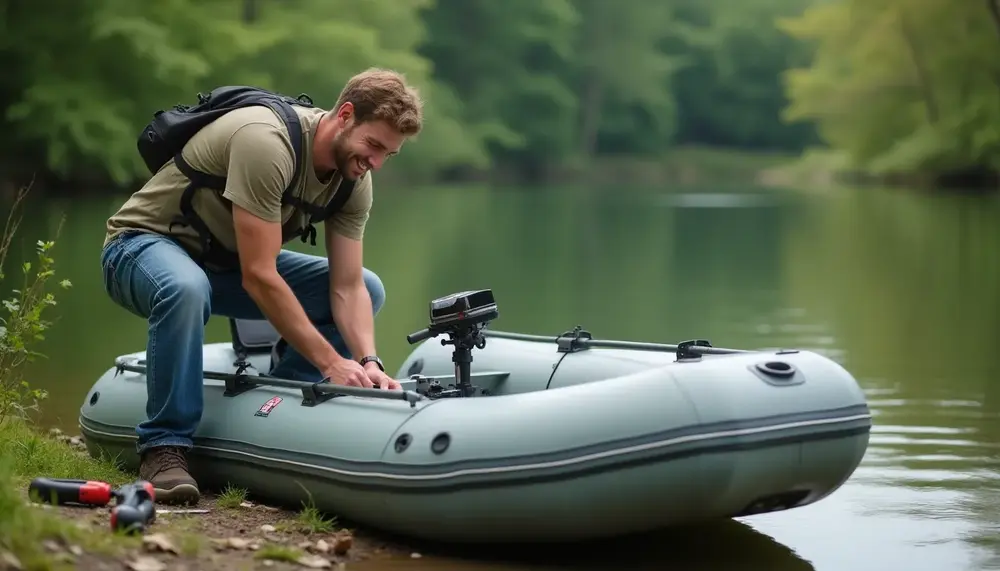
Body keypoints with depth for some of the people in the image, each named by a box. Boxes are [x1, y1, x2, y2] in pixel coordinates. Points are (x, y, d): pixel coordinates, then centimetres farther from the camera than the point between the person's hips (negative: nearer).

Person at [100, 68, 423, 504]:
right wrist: (331, 362, -33)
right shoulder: (266, 141, -33)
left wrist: (368, 363, -28)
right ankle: (163, 448, -27)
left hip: (227, 262, 8)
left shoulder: (355, 180, -8)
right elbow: (258, 276, -34)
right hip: (145, 243, -8)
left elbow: (347, 289, -10)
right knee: (186, 288, -43)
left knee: (369, 289, -3)